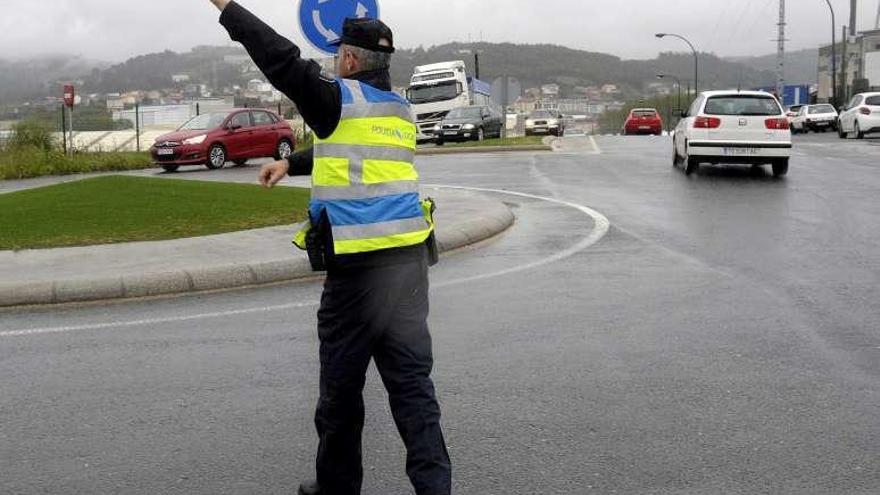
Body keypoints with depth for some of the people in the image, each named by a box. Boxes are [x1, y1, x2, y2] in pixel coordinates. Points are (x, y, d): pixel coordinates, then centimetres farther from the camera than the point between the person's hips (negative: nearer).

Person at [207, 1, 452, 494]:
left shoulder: (341, 99, -5)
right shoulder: (402, 110, 17)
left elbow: (283, 60, -10)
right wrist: (290, 163, 37)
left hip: (359, 265, -6)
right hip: (410, 258, 6)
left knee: (342, 384, 9)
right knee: (412, 380, 7)